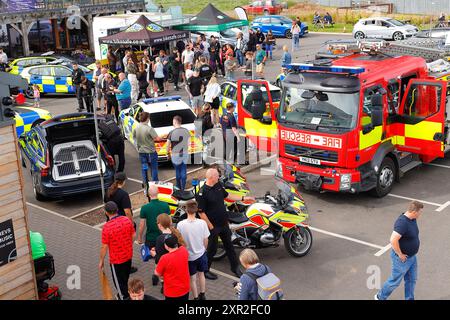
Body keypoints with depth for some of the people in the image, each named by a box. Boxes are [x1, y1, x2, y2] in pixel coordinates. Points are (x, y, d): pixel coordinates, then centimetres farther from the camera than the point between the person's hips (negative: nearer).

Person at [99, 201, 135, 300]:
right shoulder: (127, 220, -12)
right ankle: (125, 294, 46)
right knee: (125, 277, 27)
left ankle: (124, 297, 27)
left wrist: (101, 261, -4)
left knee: (118, 280, 15)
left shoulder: (107, 227, -26)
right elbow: (133, 235, 1)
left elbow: (104, 247, -19)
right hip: (128, 255, 6)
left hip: (116, 259, -6)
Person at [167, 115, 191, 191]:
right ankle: (183, 188, 14)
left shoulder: (171, 133, -16)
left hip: (175, 155, -3)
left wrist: (168, 153, 9)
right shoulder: (186, 131, -4)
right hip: (185, 153, 3)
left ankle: (179, 187, 23)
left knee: (178, 171, 12)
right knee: (183, 171, 10)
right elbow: (189, 143, 6)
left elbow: (168, 145, -8)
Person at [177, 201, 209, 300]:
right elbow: (205, 240, -8)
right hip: (201, 254, 2)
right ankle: (203, 295, 38)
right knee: (201, 274, 25)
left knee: (192, 278, 17)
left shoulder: (181, 225, -22)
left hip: (188, 256, -2)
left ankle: (196, 297, 29)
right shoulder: (202, 223, -18)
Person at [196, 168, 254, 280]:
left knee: (229, 245, 19)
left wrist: (243, 198, 16)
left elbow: (227, 195, 18)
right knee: (212, 249, 6)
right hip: (213, 226, -8)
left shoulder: (218, 185, 0)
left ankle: (235, 267, 34)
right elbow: (201, 212, -22)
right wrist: (210, 227, -17)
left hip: (224, 223, 8)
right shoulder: (202, 193, -24)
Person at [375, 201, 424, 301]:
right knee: (395, 281, 10)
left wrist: (414, 246, 14)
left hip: (412, 256, 8)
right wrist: (400, 254, -26)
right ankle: (380, 297, 30)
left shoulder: (412, 219, -2)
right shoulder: (402, 222, -31)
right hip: (402, 258, -8)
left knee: (411, 280, 20)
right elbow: (393, 240, -38)